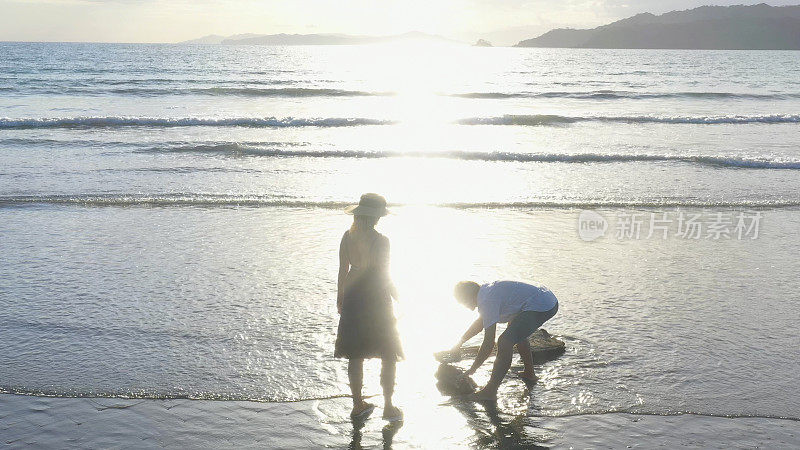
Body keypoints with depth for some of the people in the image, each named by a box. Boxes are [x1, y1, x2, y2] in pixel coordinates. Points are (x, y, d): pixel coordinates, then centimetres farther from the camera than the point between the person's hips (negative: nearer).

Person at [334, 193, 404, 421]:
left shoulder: (347, 237, -2)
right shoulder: (380, 241, -17)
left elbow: (342, 271, 5)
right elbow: (384, 276, -14)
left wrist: (340, 297, 16)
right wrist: (398, 297, -1)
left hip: (352, 298, 5)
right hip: (375, 298, -5)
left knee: (355, 355, 14)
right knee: (388, 357, 9)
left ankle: (358, 405, 21)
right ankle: (388, 407, 13)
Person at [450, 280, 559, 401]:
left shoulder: (487, 300, -15)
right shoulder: (487, 290, 15)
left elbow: (489, 343, -15)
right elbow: (481, 322, 33)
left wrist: (472, 370, -7)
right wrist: (460, 343, 37)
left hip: (541, 308, -11)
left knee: (505, 342, -15)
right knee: (517, 332, 33)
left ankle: (490, 392, -11)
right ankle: (529, 374, 45)